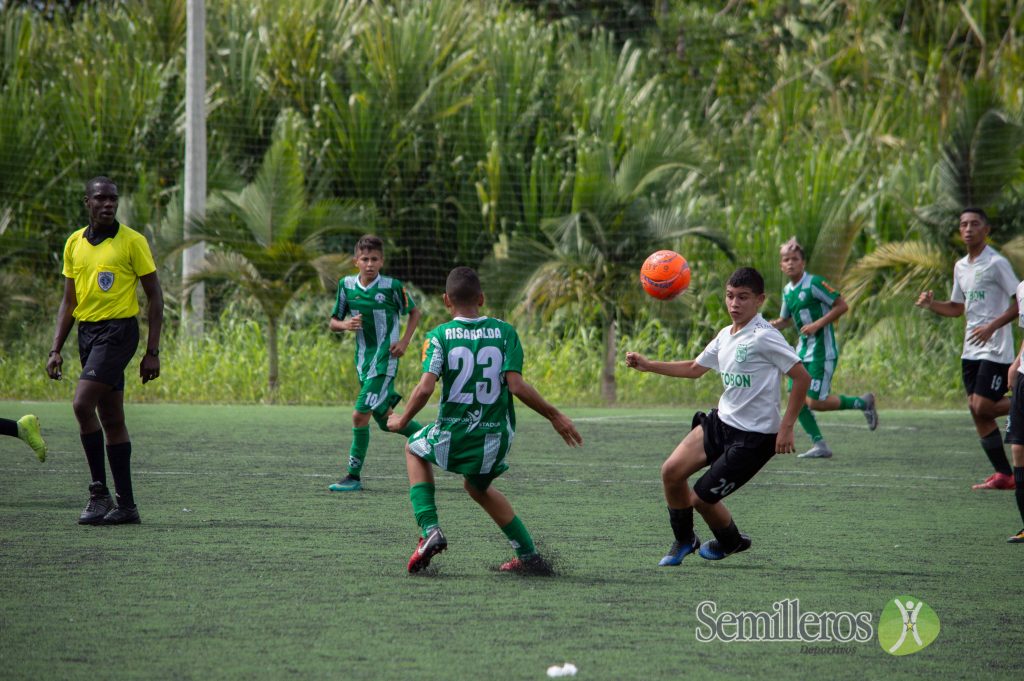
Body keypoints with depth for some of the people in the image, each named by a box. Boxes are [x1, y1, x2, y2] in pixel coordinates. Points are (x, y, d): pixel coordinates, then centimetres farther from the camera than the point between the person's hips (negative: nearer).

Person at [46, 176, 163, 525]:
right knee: (111, 420, 8)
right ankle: (126, 505, 11)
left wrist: (152, 352, -8)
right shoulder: (74, 243, 10)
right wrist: (56, 349, 9)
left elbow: (154, 296, -3)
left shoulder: (132, 241, -6)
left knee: (82, 404, -19)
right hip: (87, 331, 6)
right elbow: (69, 300, 17)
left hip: (118, 330, -6)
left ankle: (99, 492, -11)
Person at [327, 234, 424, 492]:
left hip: (384, 362, -6)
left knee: (360, 415, -14)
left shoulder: (393, 287, -11)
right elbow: (333, 323, 9)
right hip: (363, 362, 6)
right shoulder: (346, 285, 1)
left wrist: (404, 341, -7)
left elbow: (414, 312, 5)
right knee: (384, 418, 15)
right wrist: (345, 324, -13)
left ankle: (354, 476, -5)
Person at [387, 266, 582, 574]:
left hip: (452, 436, -3)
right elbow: (516, 385, -10)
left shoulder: (439, 336, -5)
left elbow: (425, 387, -15)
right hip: (495, 439, 3)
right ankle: (529, 557, 27)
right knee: (477, 487, 34)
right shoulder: (504, 331, 0)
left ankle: (430, 531, 12)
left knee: (415, 449, 32)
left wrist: (402, 421, 3)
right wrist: (555, 416, 0)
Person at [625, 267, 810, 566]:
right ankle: (684, 540, 20)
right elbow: (694, 368, 25)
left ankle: (731, 542, 28)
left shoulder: (763, 337, -17)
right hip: (721, 421, 8)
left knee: (702, 498, -4)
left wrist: (786, 427, -18)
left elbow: (802, 377, -18)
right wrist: (648, 365, 16)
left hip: (753, 437, -8)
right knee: (671, 472, -3)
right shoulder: (725, 336, 9)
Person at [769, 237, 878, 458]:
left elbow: (842, 306, -15)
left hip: (822, 350, -8)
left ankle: (863, 403, 11)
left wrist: (818, 324, -22)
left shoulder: (814, 283, -14)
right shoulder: (787, 291, 10)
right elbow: (785, 320, 25)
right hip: (803, 349, 8)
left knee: (815, 402, -10)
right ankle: (820, 446, 6)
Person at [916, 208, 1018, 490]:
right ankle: (1004, 474, 7)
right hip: (971, 350, 8)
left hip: (996, 348, -8)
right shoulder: (960, 267, 14)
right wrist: (931, 304, 5)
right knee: (977, 411, 2)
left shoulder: (996, 263, -10)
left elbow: (1019, 303, -12)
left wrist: (992, 326, -23)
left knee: (982, 408, -15)